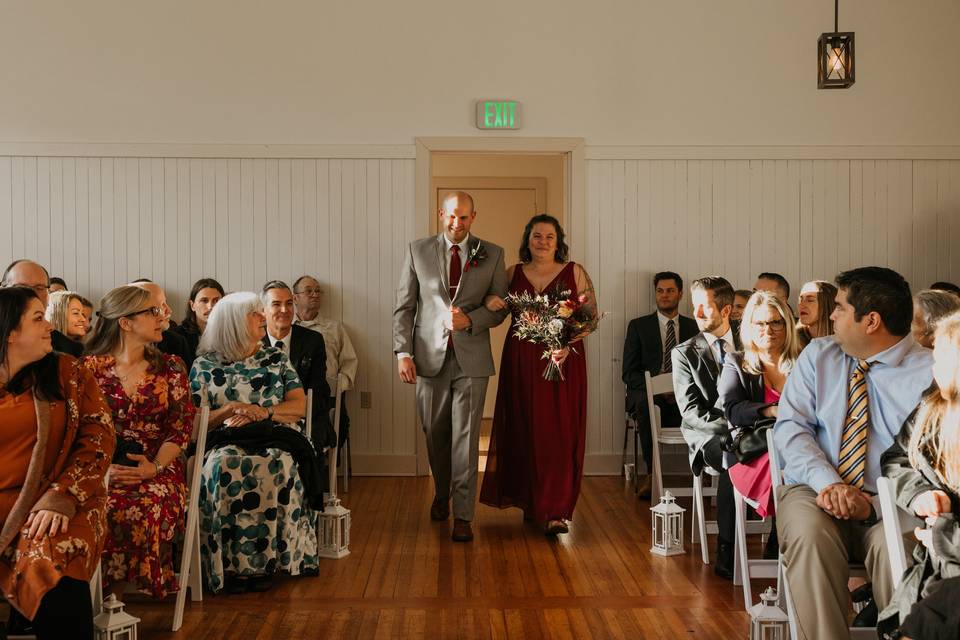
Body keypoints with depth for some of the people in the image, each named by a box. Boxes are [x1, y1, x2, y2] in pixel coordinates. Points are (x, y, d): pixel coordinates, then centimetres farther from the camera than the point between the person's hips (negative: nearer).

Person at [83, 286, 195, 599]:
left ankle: (112, 595, -18)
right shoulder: (90, 367, 8)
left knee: (144, 509, -34)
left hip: (158, 468, 0)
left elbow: (181, 427, 4)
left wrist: (154, 467, -12)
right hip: (103, 467, 0)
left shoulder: (171, 367, 10)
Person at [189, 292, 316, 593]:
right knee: (224, 467, -37)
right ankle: (231, 562, -31)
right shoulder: (204, 365, 13)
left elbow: (300, 406, 8)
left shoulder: (276, 359, 19)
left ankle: (265, 558, -29)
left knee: (275, 466, -35)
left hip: (274, 440, 1)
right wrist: (230, 409, -11)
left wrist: (263, 412, -10)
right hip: (225, 443, -1)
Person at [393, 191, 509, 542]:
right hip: (430, 357, 1)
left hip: (471, 358, -1)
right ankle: (441, 494, 37)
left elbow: (501, 306, 5)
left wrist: (468, 320, -14)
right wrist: (403, 352, -6)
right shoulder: (417, 250, 4)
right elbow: (404, 306, 3)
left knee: (466, 438, -3)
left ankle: (463, 516, 4)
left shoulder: (492, 255, 4)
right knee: (435, 434, 13)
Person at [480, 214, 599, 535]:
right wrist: (490, 302, -10)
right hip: (521, 362, 2)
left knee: (559, 434, -6)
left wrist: (568, 344, -17)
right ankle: (531, 502, 21)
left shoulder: (575, 273, 3)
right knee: (524, 433, 5)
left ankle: (556, 511, -4)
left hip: (564, 362, -2)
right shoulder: (513, 274, 8)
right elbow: (492, 305, 15)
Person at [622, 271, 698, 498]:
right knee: (646, 405, -38)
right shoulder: (638, 326, 11)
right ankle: (652, 472, -27)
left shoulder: (694, 327, 17)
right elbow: (629, 373, 3)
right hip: (647, 394, -1)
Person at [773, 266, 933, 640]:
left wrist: (876, 504, -22)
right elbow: (790, 427, 1)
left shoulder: (929, 372, 0)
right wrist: (827, 483, -16)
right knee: (809, 535, -32)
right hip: (814, 490, 2)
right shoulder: (817, 355, 10)